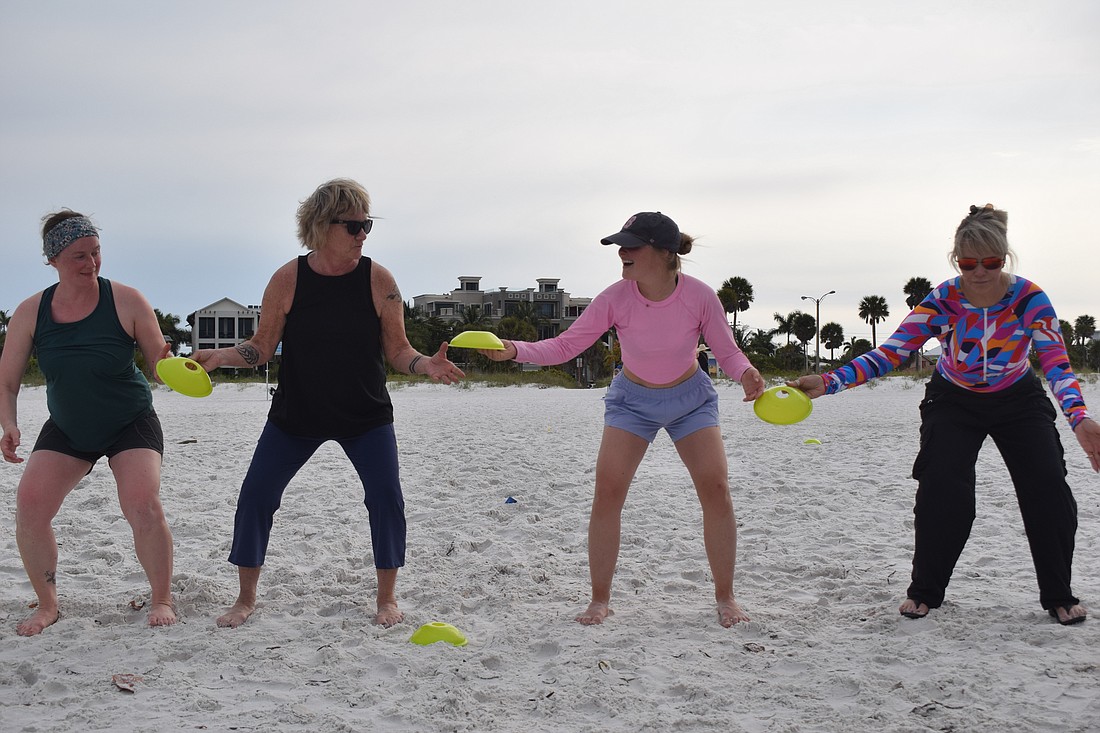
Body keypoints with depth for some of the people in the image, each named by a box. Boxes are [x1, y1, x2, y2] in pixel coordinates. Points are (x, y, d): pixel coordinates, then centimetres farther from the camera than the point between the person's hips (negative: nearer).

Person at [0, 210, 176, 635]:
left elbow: (160, 364, -11)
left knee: (143, 505, -22)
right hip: (66, 429, 3)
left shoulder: (125, 301, -16)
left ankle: (161, 601, 0)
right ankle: (47, 605, 6)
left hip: (131, 424, -3)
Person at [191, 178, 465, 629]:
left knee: (386, 494, -13)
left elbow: (397, 350, -6)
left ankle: (387, 597, 6)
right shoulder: (288, 280, -9)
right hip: (295, 414, 1)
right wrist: (219, 356, -18)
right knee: (255, 495, -2)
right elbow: (262, 347, -2)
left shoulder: (378, 280, -10)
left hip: (366, 416, 0)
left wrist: (427, 365, -25)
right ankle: (246, 599, 15)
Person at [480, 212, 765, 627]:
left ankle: (725, 597, 10)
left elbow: (727, 351, -12)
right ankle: (600, 600, 2)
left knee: (716, 492, -8)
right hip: (633, 400, 0)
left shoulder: (699, 296, -24)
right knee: (607, 493, -12)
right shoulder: (616, 299, -23)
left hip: (691, 398, 0)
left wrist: (746, 373, -34)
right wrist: (514, 350, -36)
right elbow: (564, 346, -21)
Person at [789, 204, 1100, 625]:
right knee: (941, 491, -15)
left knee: (1048, 489, -9)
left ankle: (1058, 597, 10)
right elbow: (890, 353, -29)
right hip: (954, 403, 0)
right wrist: (829, 382, -42)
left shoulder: (1030, 298, -25)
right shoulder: (942, 301, -24)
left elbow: (1056, 363, -31)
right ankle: (924, 592, 5)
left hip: (1018, 401, 1)